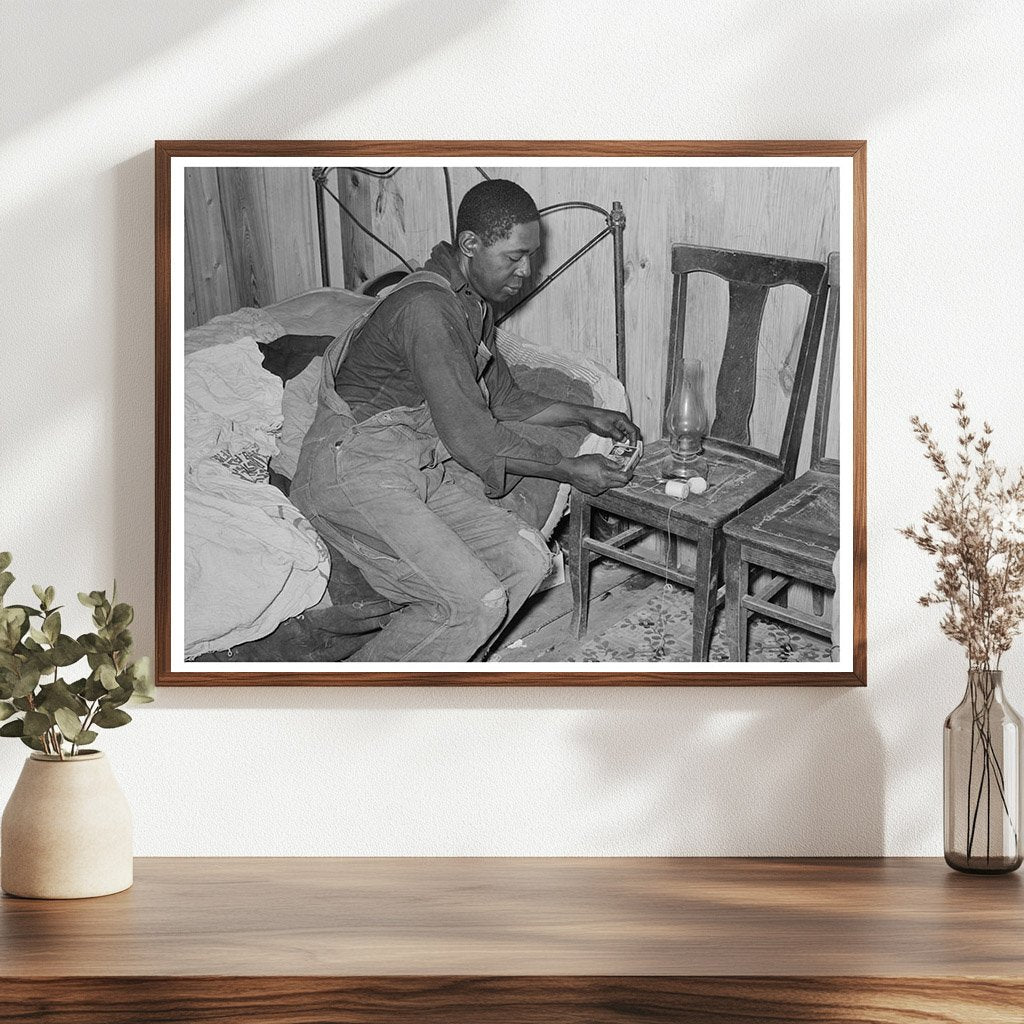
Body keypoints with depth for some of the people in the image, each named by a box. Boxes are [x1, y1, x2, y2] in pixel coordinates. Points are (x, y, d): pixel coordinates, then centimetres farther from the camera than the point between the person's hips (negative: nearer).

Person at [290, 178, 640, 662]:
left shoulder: (473, 302, 11)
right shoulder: (427, 308, -21)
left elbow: (500, 397, 25)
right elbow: (468, 433, -22)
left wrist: (585, 415, 15)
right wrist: (569, 470, -15)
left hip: (418, 470, 10)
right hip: (355, 468, -10)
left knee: (526, 559, -5)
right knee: (477, 603, -20)